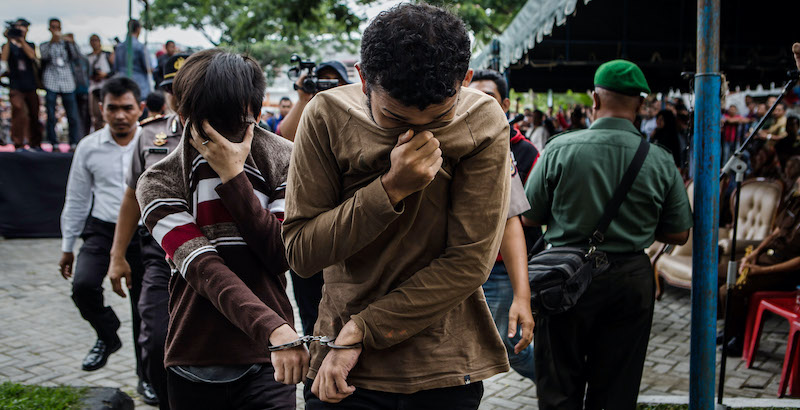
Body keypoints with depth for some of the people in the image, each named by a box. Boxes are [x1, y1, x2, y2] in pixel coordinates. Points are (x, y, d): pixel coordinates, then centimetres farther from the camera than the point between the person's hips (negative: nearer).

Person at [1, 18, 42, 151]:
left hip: (31, 86, 3)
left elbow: (32, 55, -11)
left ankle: (35, 143, 21)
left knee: (34, 115, 7)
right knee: (19, 114, -16)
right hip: (16, 87, -3)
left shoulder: (30, 45, 12)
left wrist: (21, 39, -21)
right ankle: (19, 145, -12)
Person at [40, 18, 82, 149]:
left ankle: (73, 143, 1)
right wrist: (52, 41, -24)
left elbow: (75, 56, 1)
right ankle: (54, 144, 1)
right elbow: (45, 55, -10)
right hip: (51, 84, -1)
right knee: (51, 116, -4)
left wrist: (71, 43, -15)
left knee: (72, 116, -5)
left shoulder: (66, 44, 17)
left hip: (67, 83, 1)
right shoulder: (45, 45, 12)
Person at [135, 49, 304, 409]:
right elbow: (206, 271, -17)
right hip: (194, 363, 1)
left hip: (267, 361, 0)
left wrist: (234, 176, -14)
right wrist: (275, 330, -30)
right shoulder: (158, 184, -3)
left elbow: (283, 255, -11)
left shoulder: (282, 161, 0)